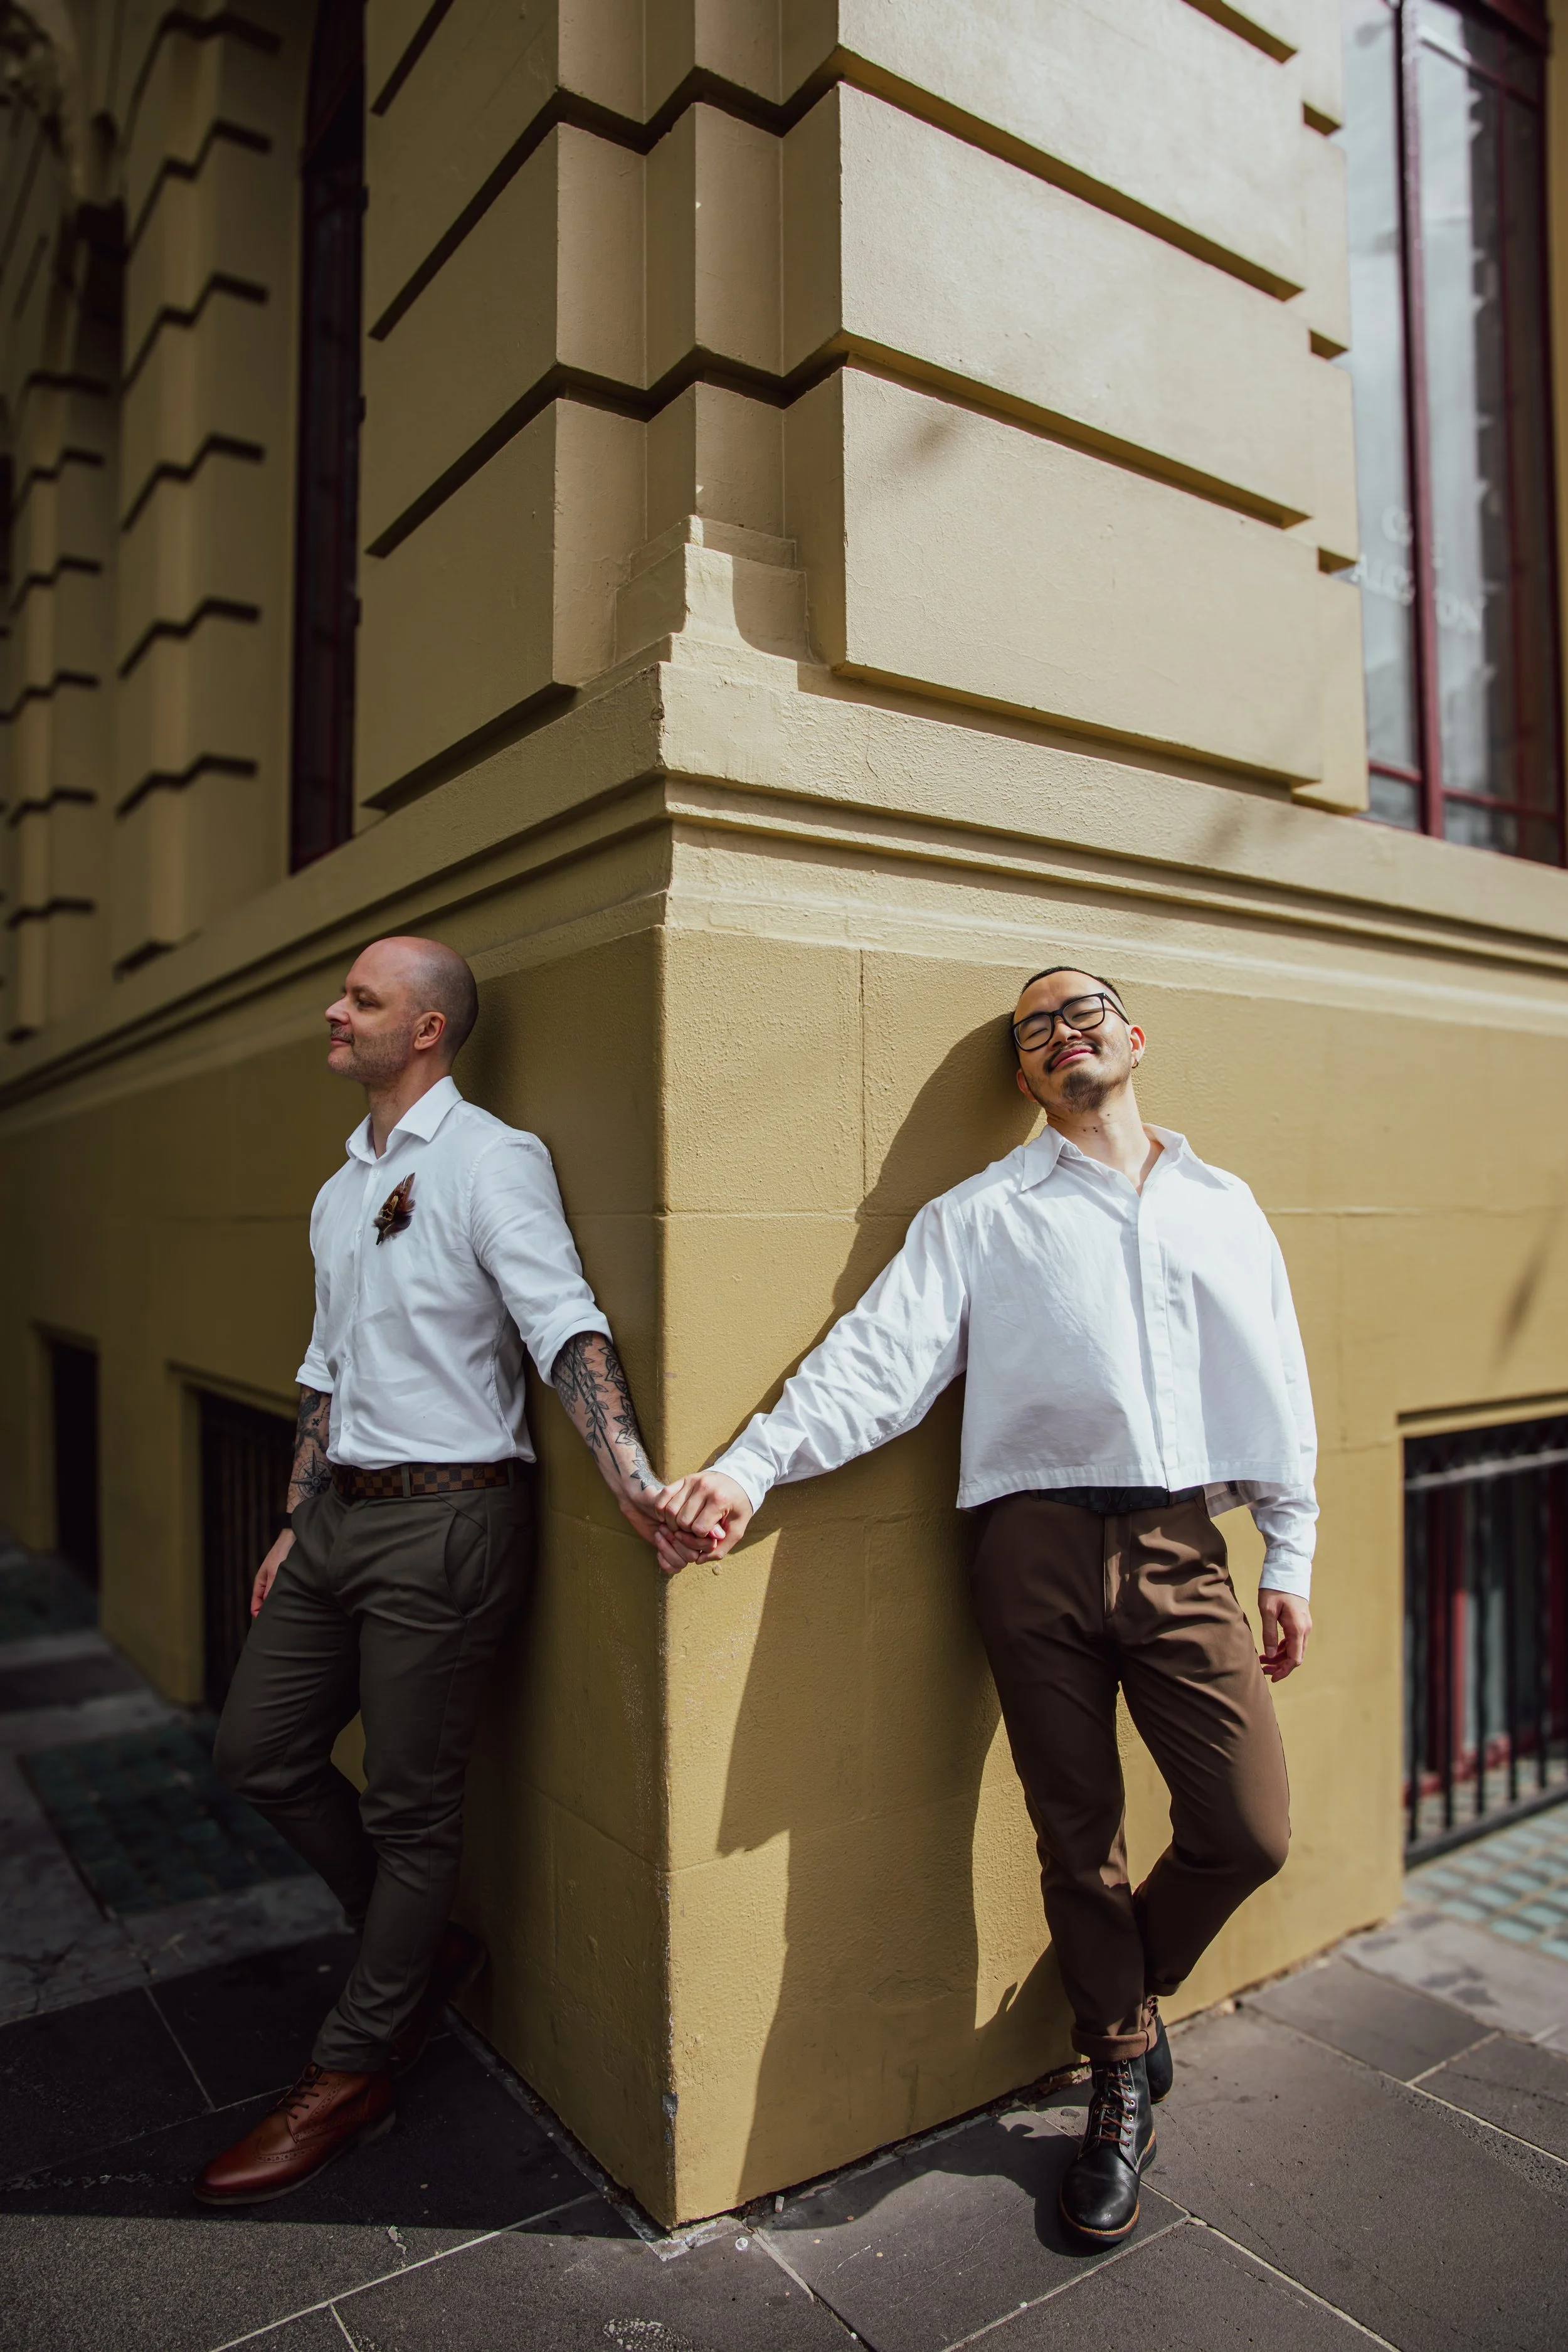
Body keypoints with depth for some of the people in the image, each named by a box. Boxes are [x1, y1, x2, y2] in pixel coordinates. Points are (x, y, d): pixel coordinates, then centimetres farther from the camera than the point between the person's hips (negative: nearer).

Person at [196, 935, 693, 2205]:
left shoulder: (489, 1160, -12)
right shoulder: (341, 1190, 15)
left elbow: (569, 1331, -22)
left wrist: (635, 1482, -33)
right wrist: (297, 1523, 19)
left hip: (444, 1523, -8)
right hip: (340, 1513, 9)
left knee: (413, 1805, 4)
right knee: (259, 1749, 15)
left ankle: (352, 2074, 25)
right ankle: (424, 1946, 34)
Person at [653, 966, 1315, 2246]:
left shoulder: (1224, 1205, 15)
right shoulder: (980, 1216, 6)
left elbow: (1279, 1388, 16)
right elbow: (879, 1359, -4)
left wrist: (1290, 1559, 13)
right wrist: (749, 1469, -16)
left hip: (1184, 1549, 2)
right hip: (1040, 1548, -2)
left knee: (1250, 1830, 2)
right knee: (1078, 1837, 8)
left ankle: (1119, 1989, 34)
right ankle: (1124, 2075, 35)